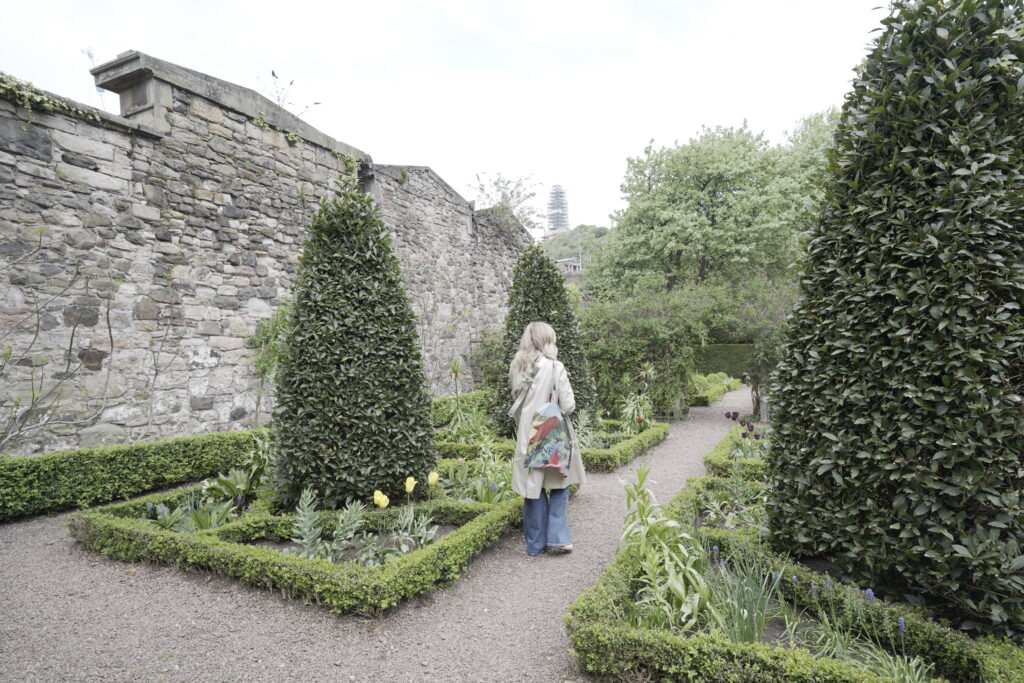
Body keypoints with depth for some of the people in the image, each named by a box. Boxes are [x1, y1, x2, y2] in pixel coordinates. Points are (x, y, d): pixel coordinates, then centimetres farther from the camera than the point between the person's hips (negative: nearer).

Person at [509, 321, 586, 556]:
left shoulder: (517, 368, 1)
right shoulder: (555, 368, -14)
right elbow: (568, 405, -12)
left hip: (527, 435, 4)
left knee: (533, 488, 12)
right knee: (558, 488, 14)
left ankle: (535, 544, 20)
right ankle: (556, 538, 11)